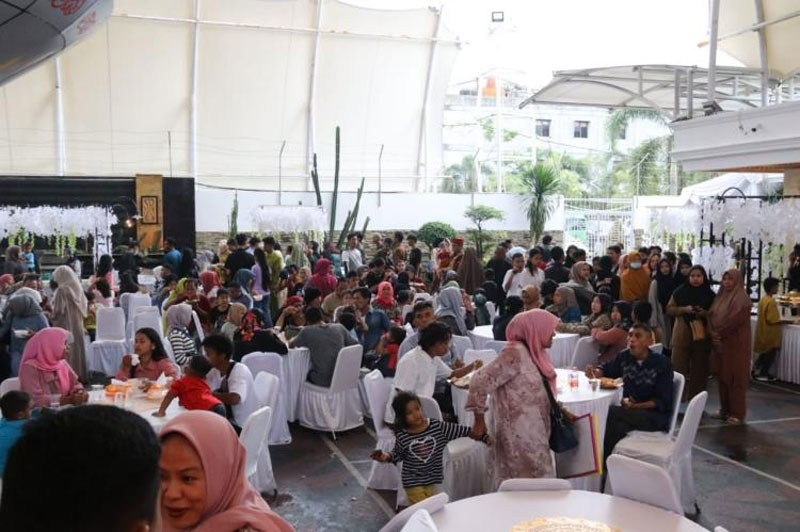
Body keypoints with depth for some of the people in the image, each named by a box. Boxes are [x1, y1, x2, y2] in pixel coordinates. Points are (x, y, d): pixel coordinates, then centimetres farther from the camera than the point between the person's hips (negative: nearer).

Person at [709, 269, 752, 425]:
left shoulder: (742, 298, -8)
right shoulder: (720, 296, 14)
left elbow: (735, 319, -18)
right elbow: (711, 315, 9)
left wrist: (719, 333, -13)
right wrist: (712, 332, -7)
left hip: (735, 343, -7)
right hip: (718, 343, 7)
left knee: (735, 377, -2)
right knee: (722, 376, 10)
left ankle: (737, 413, 4)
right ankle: (725, 409, 19)